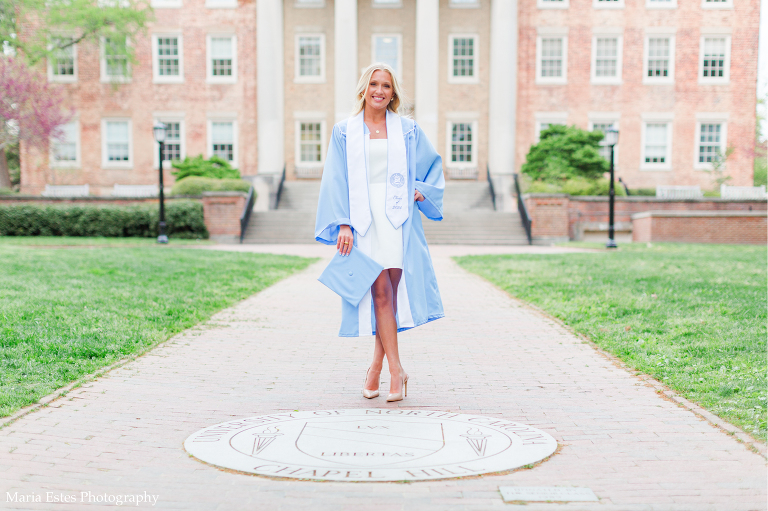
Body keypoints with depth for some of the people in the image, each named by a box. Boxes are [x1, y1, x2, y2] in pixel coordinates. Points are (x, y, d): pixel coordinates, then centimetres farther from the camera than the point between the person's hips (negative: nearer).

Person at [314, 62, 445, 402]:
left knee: (390, 292, -4)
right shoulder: (344, 132, 9)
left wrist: (420, 191, 0)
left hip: (397, 217, 1)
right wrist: (343, 224, -5)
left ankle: (377, 366, 11)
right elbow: (336, 182, 4)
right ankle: (397, 371, -4)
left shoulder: (407, 130, 11)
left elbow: (433, 165, 18)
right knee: (380, 293, -8)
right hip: (363, 218, -1)